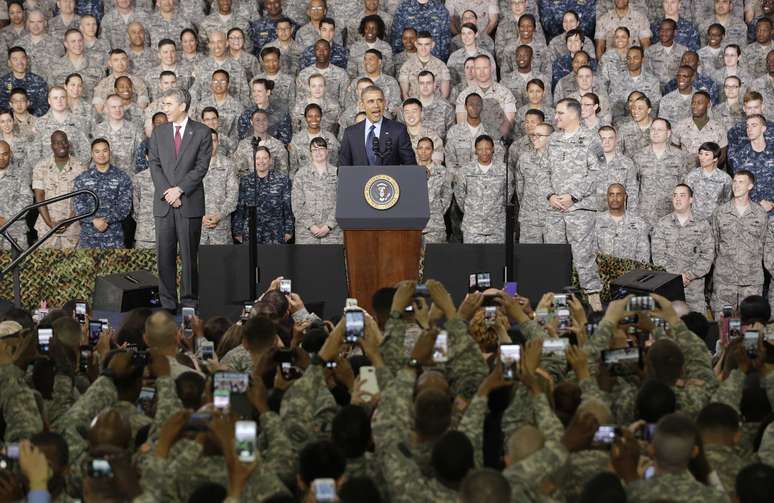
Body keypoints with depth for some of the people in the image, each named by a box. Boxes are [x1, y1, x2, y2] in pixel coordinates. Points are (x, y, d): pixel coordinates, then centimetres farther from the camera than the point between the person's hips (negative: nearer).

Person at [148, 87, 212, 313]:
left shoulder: (201, 132, 3)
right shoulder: (158, 132, 13)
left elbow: (201, 166, -4)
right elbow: (154, 165, 6)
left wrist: (179, 189, -12)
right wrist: (167, 192, -7)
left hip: (190, 203, -3)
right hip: (164, 203, 3)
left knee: (189, 255, -2)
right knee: (164, 255, 0)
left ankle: (189, 301, 3)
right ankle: (167, 303, 4)